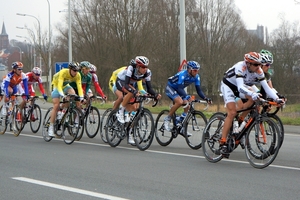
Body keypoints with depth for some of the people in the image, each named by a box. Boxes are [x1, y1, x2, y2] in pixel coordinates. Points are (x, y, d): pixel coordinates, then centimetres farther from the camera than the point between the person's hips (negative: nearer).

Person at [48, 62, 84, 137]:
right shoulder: (63, 72, -34)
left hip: (65, 86, 4)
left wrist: (81, 96, -42)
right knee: (56, 106, -15)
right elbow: (59, 85, -41)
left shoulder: (78, 75, -21)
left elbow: (79, 86, -27)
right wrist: (62, 94, -57)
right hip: (56, 86, -4)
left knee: (73, 93, -29)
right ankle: (51, 128, -9)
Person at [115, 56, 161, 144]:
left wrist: (156, 94, -38)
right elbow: (126, 84, -43)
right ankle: (120, 112, -20)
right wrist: (135, 92, -59)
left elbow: (149, 88, -18)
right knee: (131, 92, -39)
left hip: (130, 84, 5)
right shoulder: (131, 69, -36)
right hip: (120, 81, -5)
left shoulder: (147, 73, -22)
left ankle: (130, 134, 5)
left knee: (132, 110, -5)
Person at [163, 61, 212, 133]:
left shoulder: (196, 77, -13)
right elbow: (180, 88, -41)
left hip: (179, 89, 7)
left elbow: (199, 90, -12)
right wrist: (187, 97, -56)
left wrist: (206, 98, -28)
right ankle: (167, 119, -15)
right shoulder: (183, 74, -32)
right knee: (180, 102, -31)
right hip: (170, 88, -7)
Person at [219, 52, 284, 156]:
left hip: (240, 87, 6)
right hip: (228, 85, -6)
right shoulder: (240, 67, -35)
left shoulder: (259, 71, -18)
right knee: (232, 112, -21)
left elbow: (266, 88, -18)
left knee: (254, 98, -21)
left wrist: (277, 98, -32)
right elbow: (240, 87, -47)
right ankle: (222, 143, -20)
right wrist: (252, 94, -63)